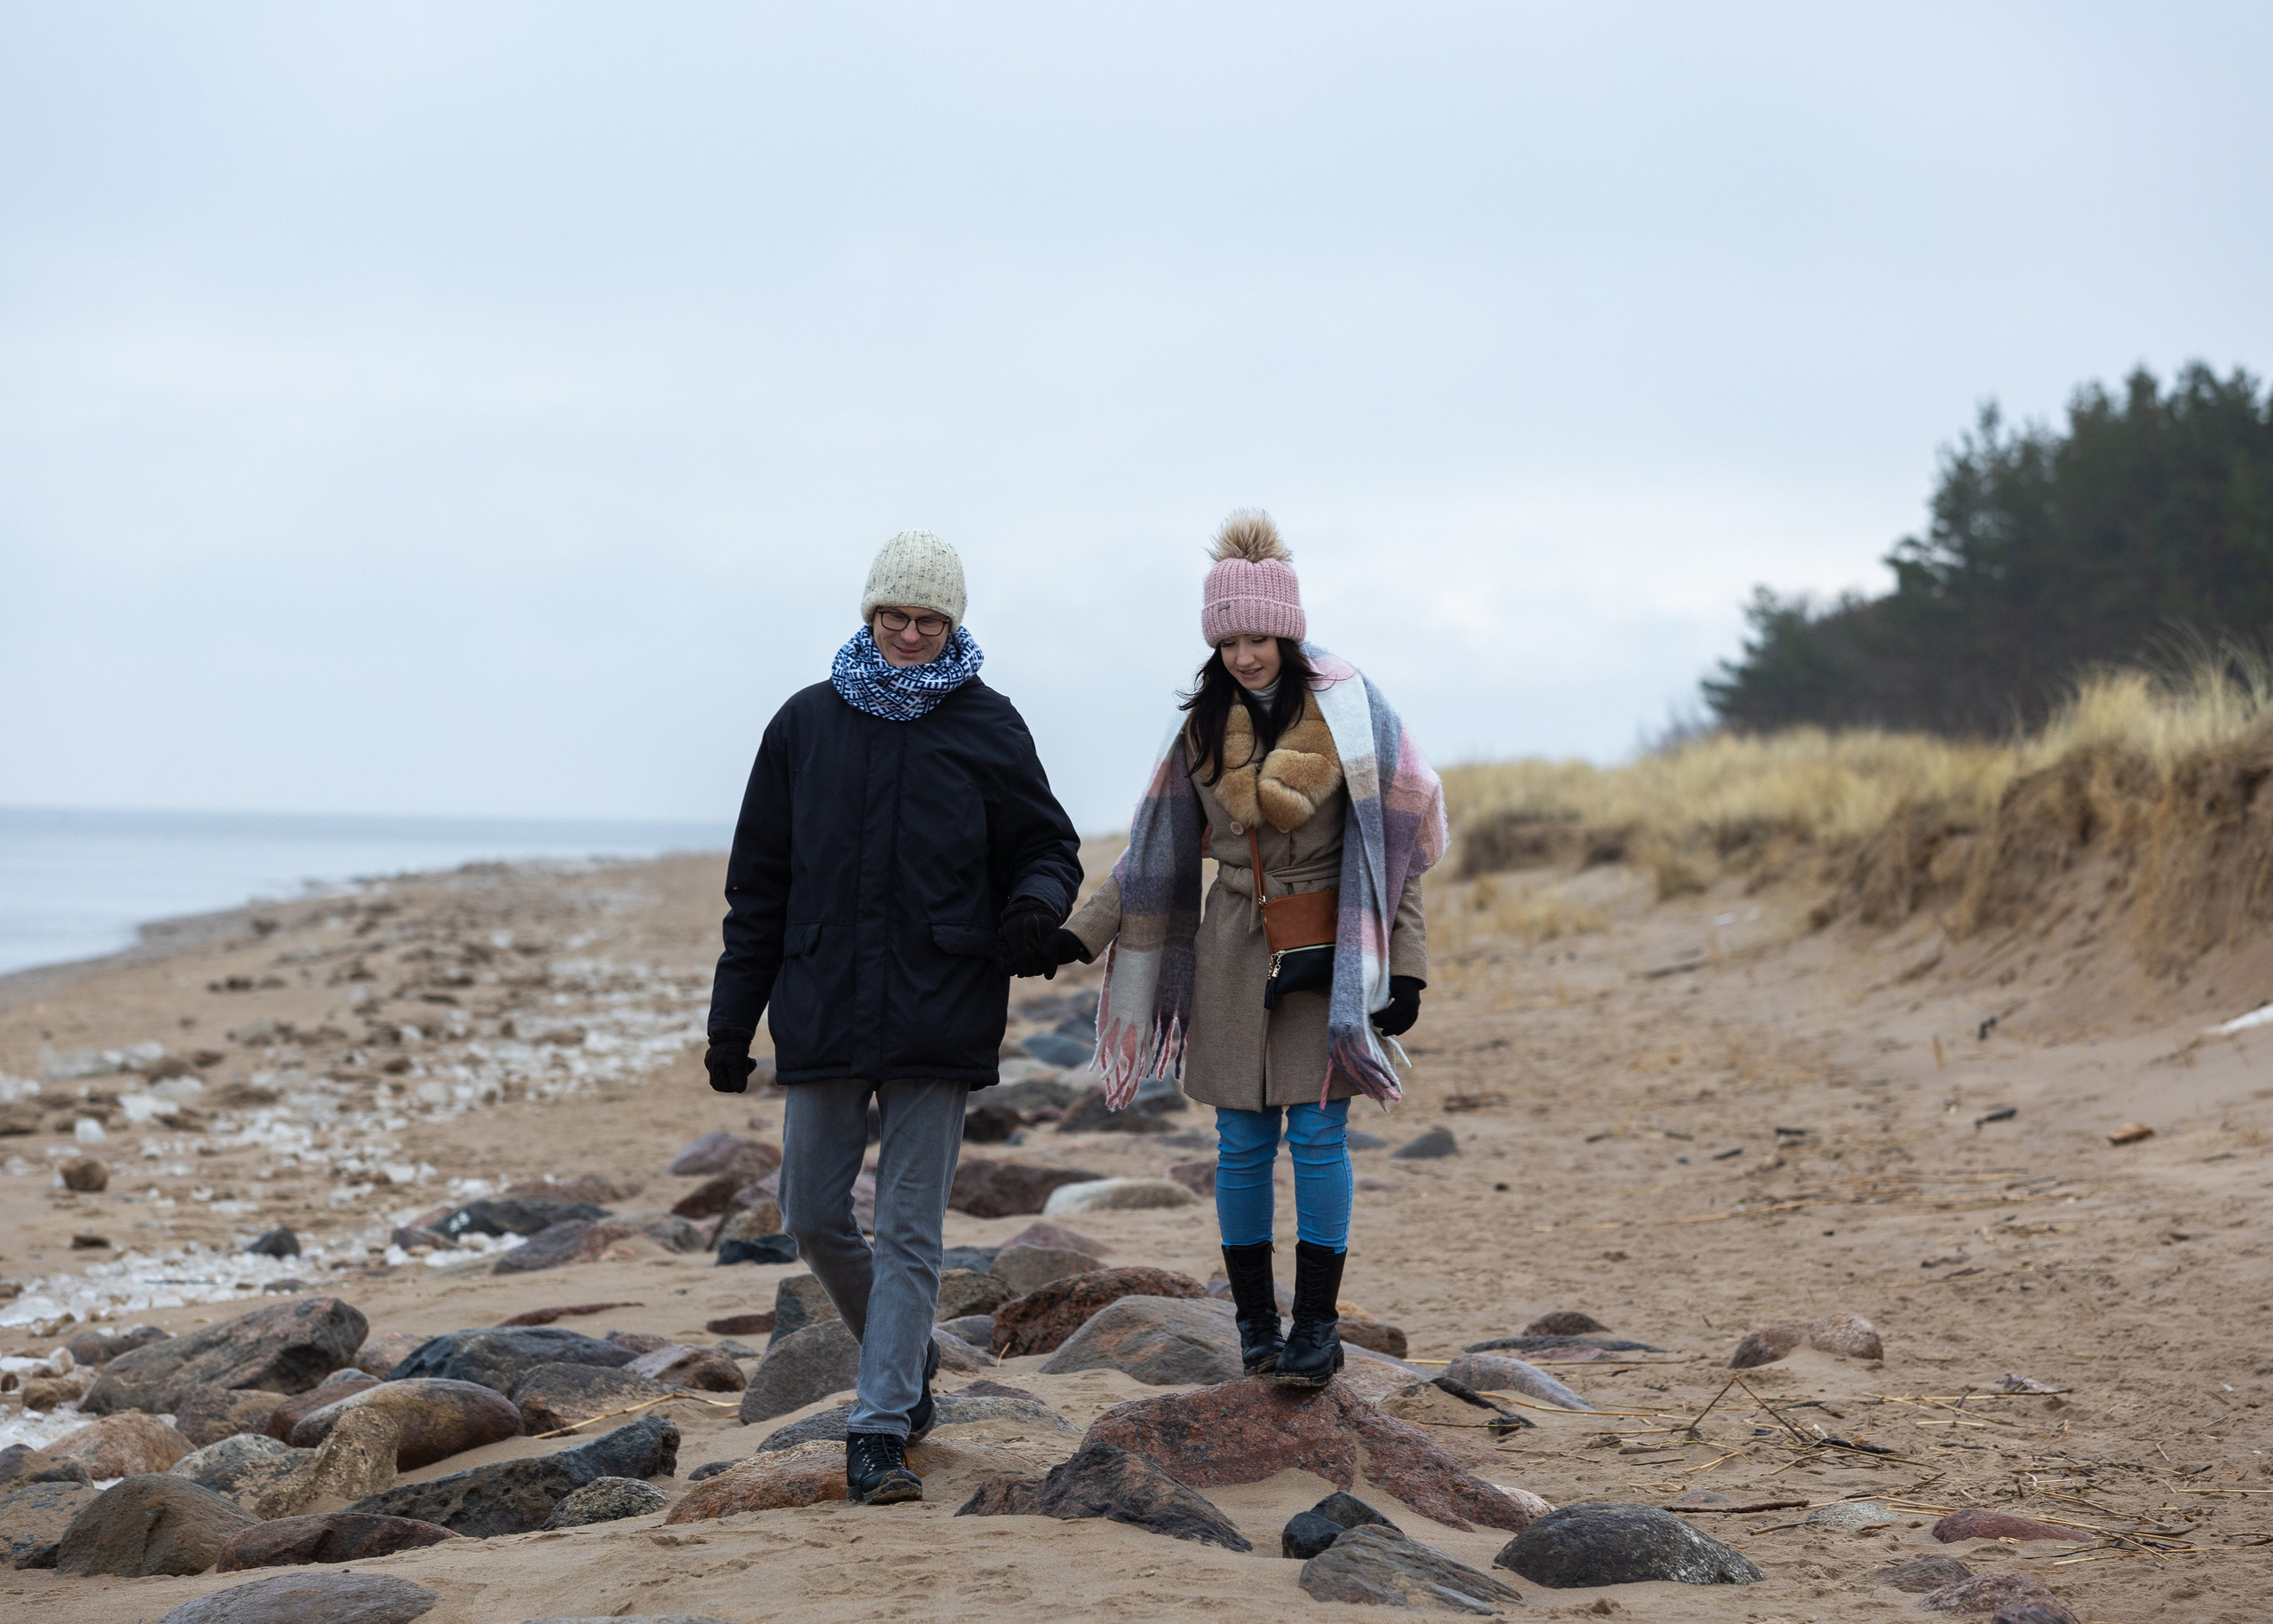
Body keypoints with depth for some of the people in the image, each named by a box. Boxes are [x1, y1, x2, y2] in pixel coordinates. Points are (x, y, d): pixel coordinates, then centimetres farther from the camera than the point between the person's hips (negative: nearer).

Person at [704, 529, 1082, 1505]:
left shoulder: (986, 728, 2)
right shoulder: (806, 724, 7)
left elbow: (1048, 846, 10)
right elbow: (759, 881, 11)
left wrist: (1036, 903, -15)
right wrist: (733, 1016, 8)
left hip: (939, 1017, -2)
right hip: (822, 1011, 3)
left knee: (909, 1229, -4)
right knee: (813, 1218, 5)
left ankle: (880, 1428, -1)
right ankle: (906, 1361, 29)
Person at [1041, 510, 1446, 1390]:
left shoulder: (1347, 711, -6)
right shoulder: (1205, 725, 4)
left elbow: (1398, 842, -4)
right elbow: (1157, 852, 12)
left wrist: (1405, 963, -7)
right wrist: (1081, 932, 4)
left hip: (1326, 949, -3)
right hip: (1233, 951, 3)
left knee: (1317, 1132, -7)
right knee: (1241, 1142, 3)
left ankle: (1317, 1325, -2)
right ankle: (1254, 1319, 12)